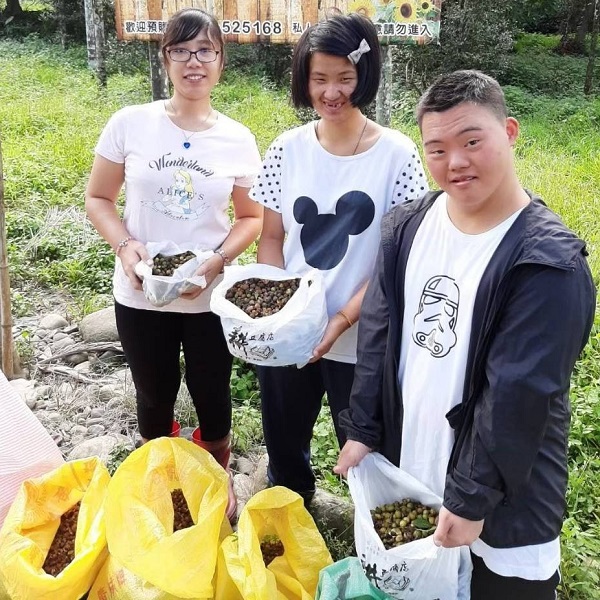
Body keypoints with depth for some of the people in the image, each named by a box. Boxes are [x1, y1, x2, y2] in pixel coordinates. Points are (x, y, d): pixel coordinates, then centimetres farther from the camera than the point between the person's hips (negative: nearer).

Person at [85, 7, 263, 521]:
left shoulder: (238, 140, -5)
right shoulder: (130, 123, -7)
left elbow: (251, 217, 3)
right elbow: (98, 198, 0)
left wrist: (218, 260, -14)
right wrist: (125, 246, -17)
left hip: (210, 298, 0)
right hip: (140, 297, 0)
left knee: (212, 395, 15)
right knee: (154, 397, 17)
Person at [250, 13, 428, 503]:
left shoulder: (396, 154, -9)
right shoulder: (288, 149, 0)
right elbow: (272, 238, 4)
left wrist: (344, 319, -20)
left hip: (362, 340, -3)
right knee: (283, 445, 21)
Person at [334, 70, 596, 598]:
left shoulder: (548, 262, -20)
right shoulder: (407, 227, -1)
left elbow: (519, 394, -21)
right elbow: (379, 334, 3)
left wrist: (471, 496, -18)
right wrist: (363, 430, 2)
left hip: (503, 499, -5)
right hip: (406, 468, 6)